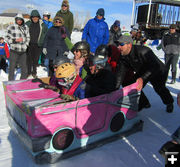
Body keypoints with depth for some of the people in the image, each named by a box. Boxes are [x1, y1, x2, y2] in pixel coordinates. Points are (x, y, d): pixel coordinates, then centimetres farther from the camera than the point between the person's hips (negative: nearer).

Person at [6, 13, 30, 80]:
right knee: (12, 67, 1)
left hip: (23, 51, 4)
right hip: (14, 51, -4)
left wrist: (26, 45, 7)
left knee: (24, 67, 11)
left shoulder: (26, 27, 9)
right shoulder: (11, 27, -3)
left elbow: (28, 37, 18)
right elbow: (7, 38, -2)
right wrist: (15, 40, -16)